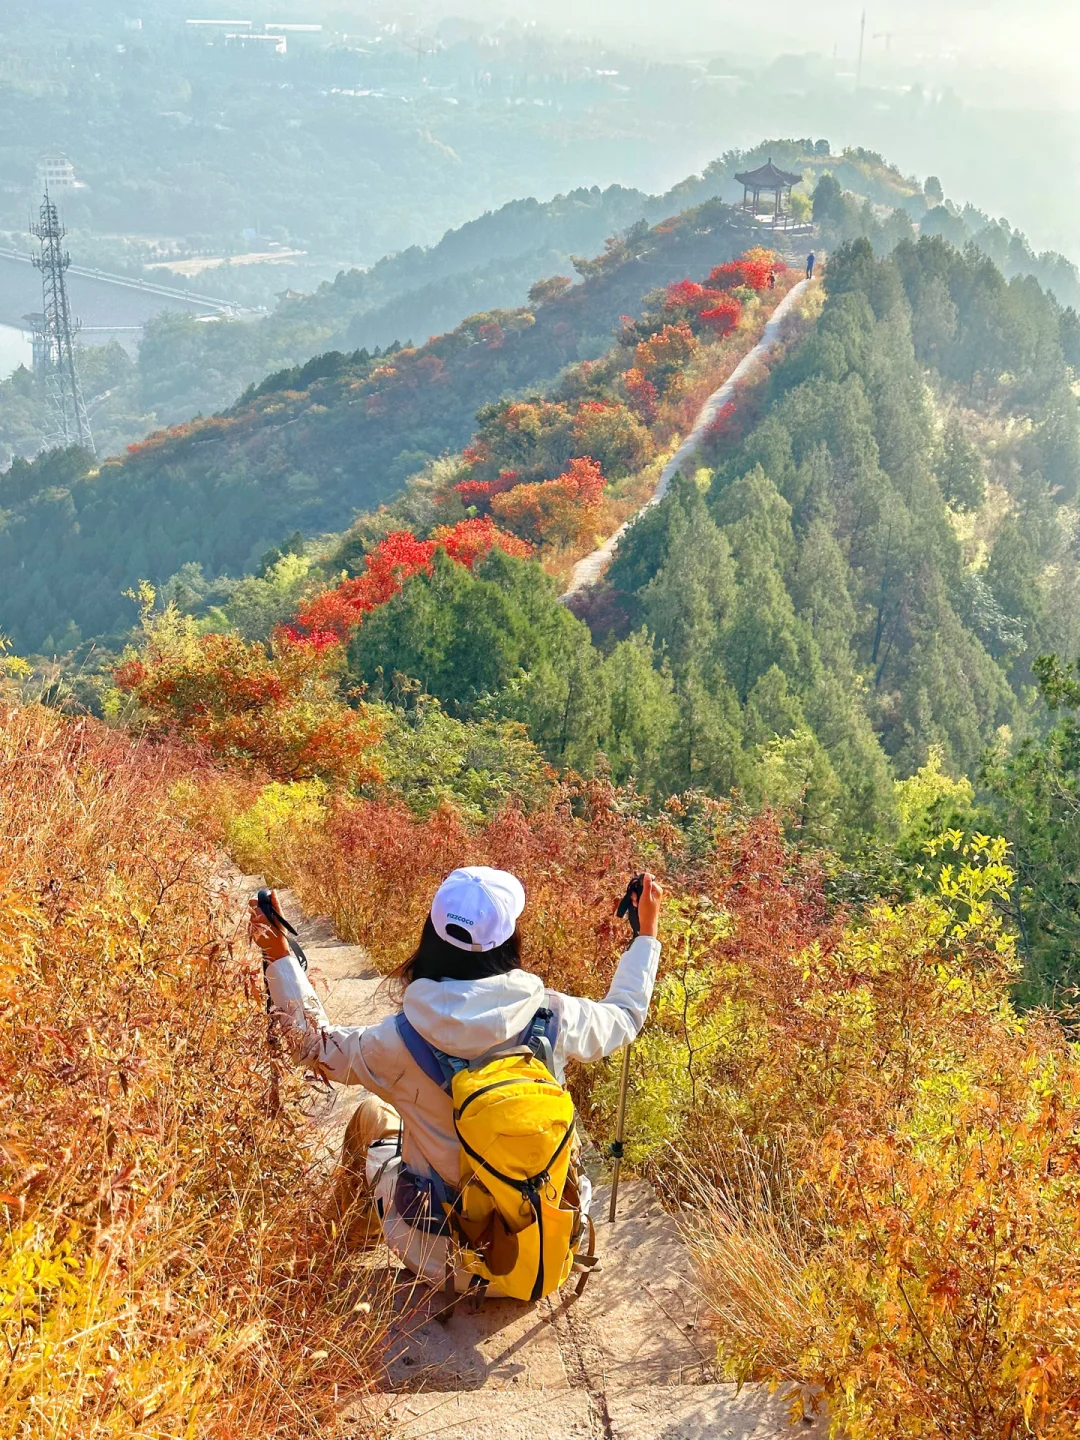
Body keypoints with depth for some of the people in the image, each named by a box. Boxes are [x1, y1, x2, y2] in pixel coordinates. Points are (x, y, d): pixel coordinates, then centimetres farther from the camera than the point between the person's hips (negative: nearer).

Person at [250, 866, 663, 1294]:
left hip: (441, 1257, -1)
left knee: (372, 1114, 24)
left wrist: (279, 957, 5)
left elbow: (315, 1046, -2)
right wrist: (647, 933, 17)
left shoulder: (399, 1041, -22)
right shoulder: (555, 1017, -18)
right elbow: (625, 1014, 4)